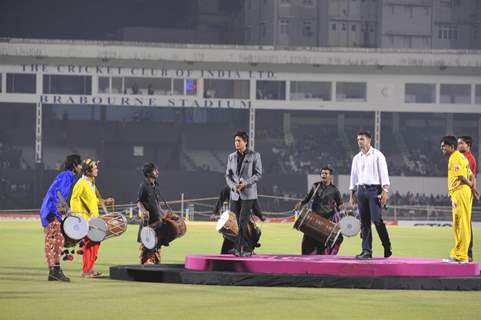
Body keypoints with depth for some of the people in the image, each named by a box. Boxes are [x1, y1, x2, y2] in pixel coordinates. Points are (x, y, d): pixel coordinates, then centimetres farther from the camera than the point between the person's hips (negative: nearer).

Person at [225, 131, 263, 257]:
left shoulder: (254, 155, 0)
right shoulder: (231, 157, 11)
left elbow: (258, 174, -4)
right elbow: (228, 175, 9)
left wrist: (245, 183, -17)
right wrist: (233, 186, -11)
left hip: (248, 193, -5)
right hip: (235, 194, 5)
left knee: (242, 221, -14)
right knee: (236, 221, 2)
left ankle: (238, 247, -14)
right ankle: (247, 249, 10)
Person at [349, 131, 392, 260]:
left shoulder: (377, 155, 1)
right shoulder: (356, 158, 16)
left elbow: (384, 173, -4)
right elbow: (353, 177, 19)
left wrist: (385, 191, -14)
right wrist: (351, 195, 13)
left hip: (374, 189, -5)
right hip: (361, 190, 5)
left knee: (377, 220, -12)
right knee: (364, 222, 1)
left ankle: (387, 248, 1)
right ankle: (366, 251, 2)